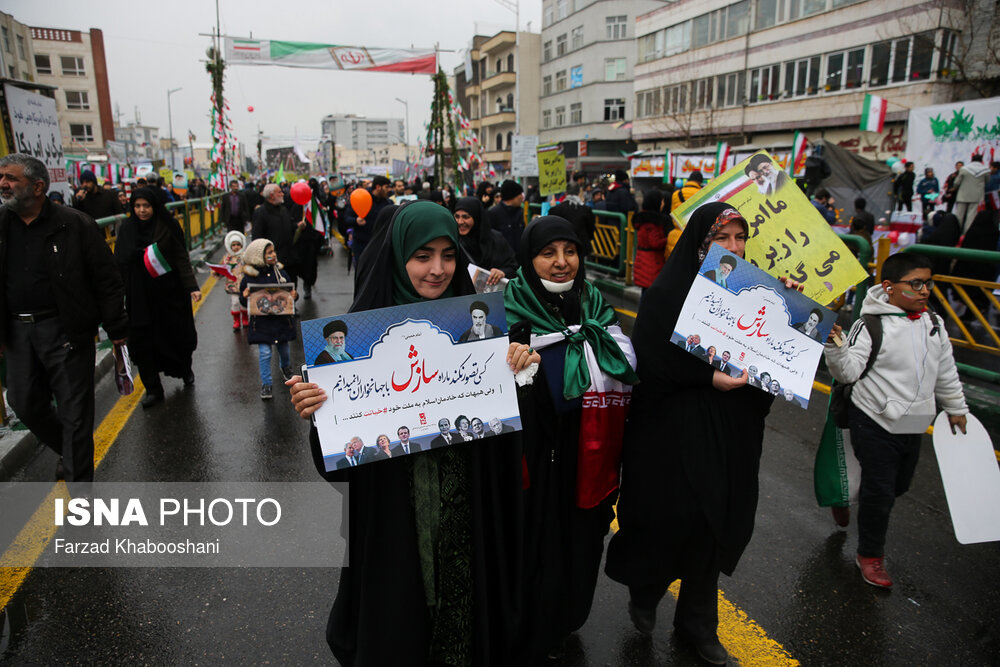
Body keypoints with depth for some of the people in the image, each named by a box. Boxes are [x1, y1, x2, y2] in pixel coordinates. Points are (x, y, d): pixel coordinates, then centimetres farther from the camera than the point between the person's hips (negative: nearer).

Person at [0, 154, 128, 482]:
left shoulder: (75, 225, -9)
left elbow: (107, 280, -7)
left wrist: (116, 329, -7)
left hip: (66, 331, -5)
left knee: (74, 412, 2)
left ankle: (79, 483, 13)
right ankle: (68, 451, 41)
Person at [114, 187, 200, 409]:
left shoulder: (168, 227, -5)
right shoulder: (126, 229, 4)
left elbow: (182, 259, -8)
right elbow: (120, 262, 8)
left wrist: (192, 287, -16)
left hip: (168, 292, -2)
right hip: (139, 297, 2)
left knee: (175, 333, 9)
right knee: (141, 341, -1)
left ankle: (185, 368, 39)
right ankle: (153, 389, 11)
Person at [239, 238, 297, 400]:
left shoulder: (280, 273, 0)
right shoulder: (249, 278, -6)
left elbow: (290, 291, 10)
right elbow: (243, 301, 2)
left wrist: (293, 295, -12)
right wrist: (244, 297, -20)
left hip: (281, 319, 2)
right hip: (261, 321, -2)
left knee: (283, 348, 16)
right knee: (264, 353, -4)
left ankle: (285, 366, 49)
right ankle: (266, 384, 9)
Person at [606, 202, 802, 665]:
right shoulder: (668, 293, -12)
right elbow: (648, 362, -16)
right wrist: (707, 377, -24)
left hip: (732, 433, 5)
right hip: (676, 431, -5)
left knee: (715, 523, 14)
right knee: (671, 520, 4)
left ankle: (698, 625, 34)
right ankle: (645, 591, 37)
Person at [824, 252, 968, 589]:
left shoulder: (934, 324, 4)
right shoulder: (871, 325, -16)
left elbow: (946, 373, 17)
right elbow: (849, 372, -19)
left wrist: (956, 409, 24)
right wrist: (834, 348, -37)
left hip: (913, 423, 7)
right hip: (875, 422, -6)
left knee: (899, 485, 19)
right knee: (879, 490, 1)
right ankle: (869, 554, 19)